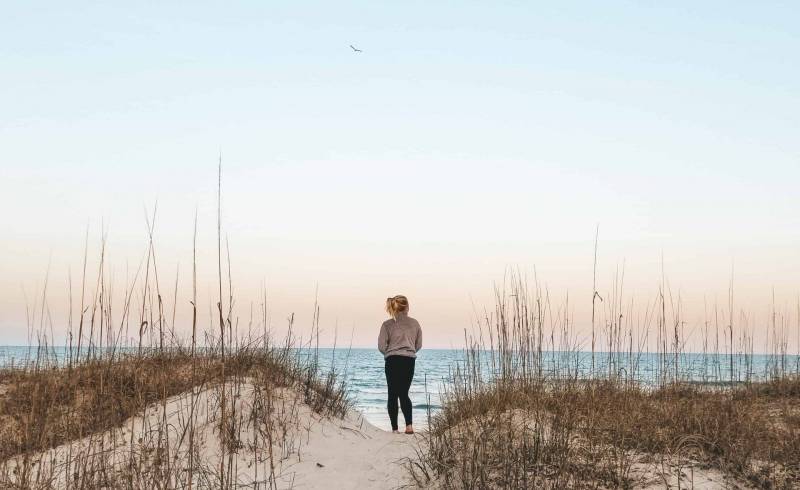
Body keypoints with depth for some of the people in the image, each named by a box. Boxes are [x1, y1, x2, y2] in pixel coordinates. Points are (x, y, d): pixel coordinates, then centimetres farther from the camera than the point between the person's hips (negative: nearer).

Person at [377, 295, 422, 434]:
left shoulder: (387, 324, -5)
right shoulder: (414, 323, 3)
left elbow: (381, 346, -5)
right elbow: (418, 345, 9)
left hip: (392, 361, -2)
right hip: (409, 361, 2)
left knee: (393, 395, 6)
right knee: (404, 394, 11)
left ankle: (395, 428, 4)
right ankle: (409, 425, -6)